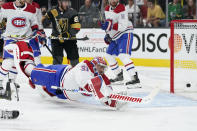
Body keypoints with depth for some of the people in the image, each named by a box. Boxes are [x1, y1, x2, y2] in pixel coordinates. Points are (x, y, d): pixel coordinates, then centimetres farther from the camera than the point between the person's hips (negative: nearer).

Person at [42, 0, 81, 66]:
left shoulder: (72, 12, -9)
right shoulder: (52, 12, -8)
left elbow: (76, 27, -14)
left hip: (69, 39, 1)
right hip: (56, 39, -1)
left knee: (74, 59, 4)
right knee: (57, 59, -11)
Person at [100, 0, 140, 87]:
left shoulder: (121, 9, -19)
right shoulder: (107, 9, 8)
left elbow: (123, 26, -27)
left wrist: (110, 26, -33)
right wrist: (108, 34, 10)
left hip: (125, 35, -9)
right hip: (115, 37, 9)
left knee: (123, 56, -25)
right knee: (108, 56, 13)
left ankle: (135, 78, -34)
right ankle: (119, 76, 27)